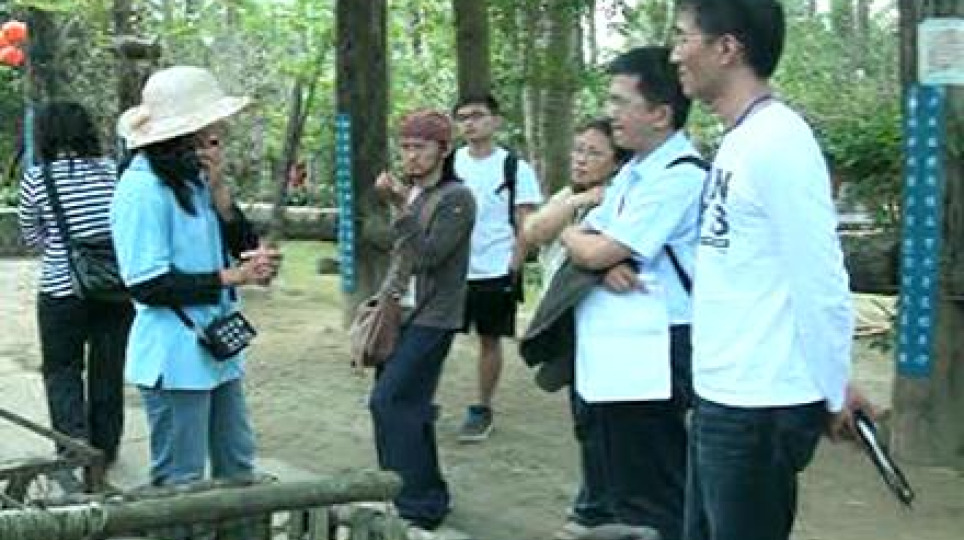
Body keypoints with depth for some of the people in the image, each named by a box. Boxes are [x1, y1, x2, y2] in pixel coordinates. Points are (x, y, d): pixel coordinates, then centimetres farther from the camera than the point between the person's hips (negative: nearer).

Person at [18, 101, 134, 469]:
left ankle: (74, 445, -1)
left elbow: (32, 236, 6)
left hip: (62, 290, -3)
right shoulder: (114, 172, -2)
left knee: (62, 370, 12)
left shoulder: (36, 179, -7)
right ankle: (105, 448, 25)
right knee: (109, 369, 15)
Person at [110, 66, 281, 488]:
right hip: (175, 359, -8)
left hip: (217, 350, 9)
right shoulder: (143, 188, -18)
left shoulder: (193, 180, 7)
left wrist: (219, 190, -7)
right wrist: (229, 277, -18)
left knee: (238, 467, 18)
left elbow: (244, 246, 7)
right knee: (181, 485, 2)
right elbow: (147, 285, -21)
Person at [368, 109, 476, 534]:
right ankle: (423, 495, 21)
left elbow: (427, 255, -22)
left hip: (431, 318, -7)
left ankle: (420, 504, -4)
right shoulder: (411, 191, 9)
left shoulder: (457, 198, -13)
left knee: (390, 402, -12)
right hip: (401, 312, 7)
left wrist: (399, 206, -26)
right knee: (405, 406, 8)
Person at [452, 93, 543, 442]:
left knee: (490, 340, 8)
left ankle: (482, 410, 19)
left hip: (495, 272, -2)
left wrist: (513, 269, -9)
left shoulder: (515, 168, -4)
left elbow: (526, 227, -3)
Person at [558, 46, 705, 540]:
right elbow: (586, 244, 14)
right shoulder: (632, 170, 15)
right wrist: (605, 262, -10)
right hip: (611, 354, 10)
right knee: (621, 487, 19)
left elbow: (594, 251, -19)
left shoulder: (679, 177, -17)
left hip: (648, 359, -10)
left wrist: (573, 237, 4)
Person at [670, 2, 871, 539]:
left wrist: (833, 392, -12)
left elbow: (819, 279, -19)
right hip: (724, 397, 9)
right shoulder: (742, 140, 11)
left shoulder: (777, 140, -18)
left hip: (760, 407, -9)